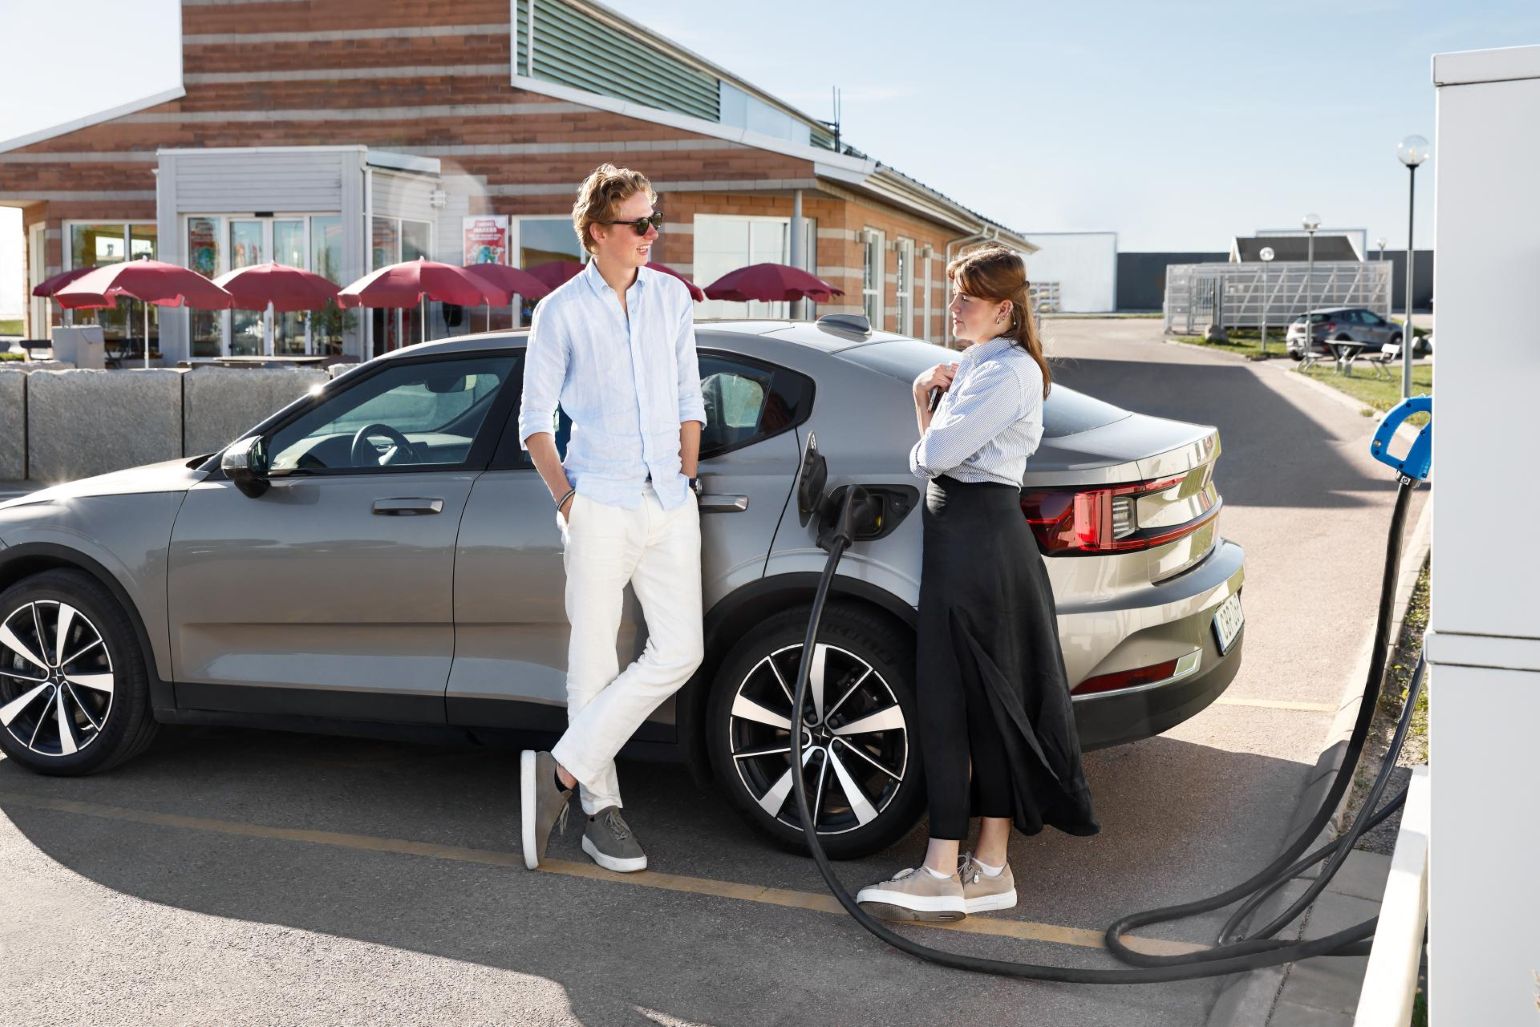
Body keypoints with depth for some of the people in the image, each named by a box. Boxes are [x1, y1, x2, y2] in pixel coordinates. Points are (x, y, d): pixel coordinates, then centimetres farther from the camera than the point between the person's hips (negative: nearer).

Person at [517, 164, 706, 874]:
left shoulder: (672, 296, 11)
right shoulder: (560, 312, -1)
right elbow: (535, 417, 2)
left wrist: (687, 478, 9)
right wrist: (564, 498, -4)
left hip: (669, 502, 5)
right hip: (601, 503, -4)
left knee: (680, 651, -3)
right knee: (595, 656, 0)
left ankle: (562, 769, 4)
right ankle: (600, 807, 11)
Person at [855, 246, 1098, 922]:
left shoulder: (1008, 371, -13)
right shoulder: (977, 365, 20)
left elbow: (934, 455, -19)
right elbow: (935, 453, 17)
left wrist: (924, 443, 3)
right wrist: (925, 396, 2)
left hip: (979, 540, -10)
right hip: (963, 535, 10)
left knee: (948, 702, -9)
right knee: (988, 702, 10)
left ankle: (942, 877, -6)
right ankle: (989, 869, 16)